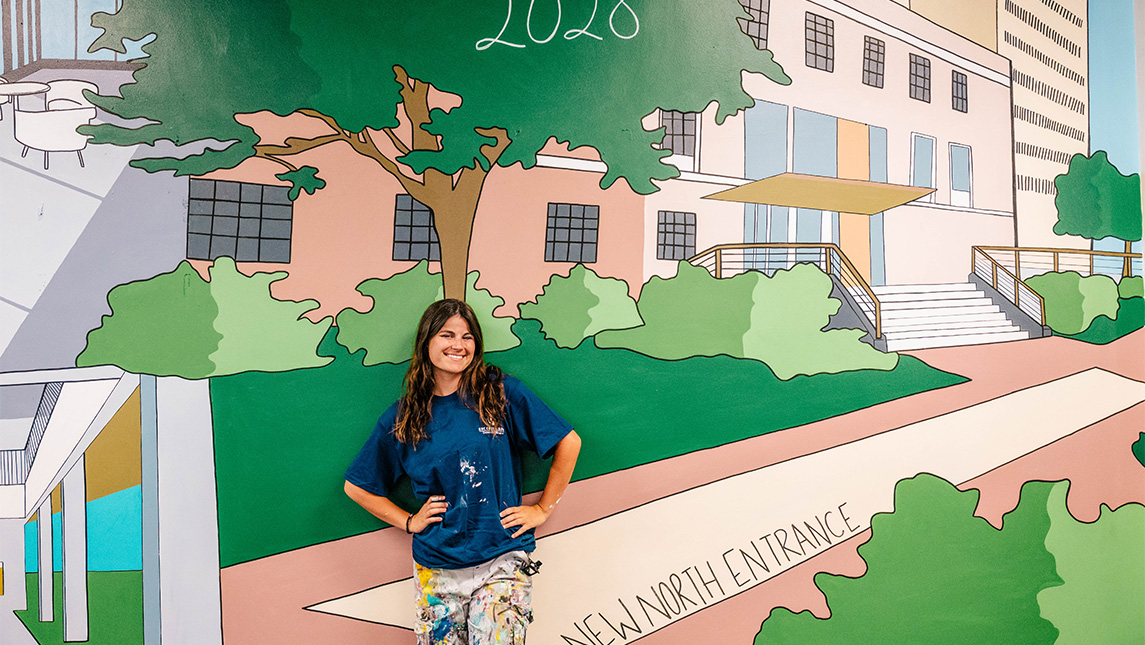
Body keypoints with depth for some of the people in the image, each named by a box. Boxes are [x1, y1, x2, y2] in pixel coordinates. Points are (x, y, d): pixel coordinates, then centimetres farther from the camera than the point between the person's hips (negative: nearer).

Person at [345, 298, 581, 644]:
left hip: (501, 563, -2)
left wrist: (543, 509, -1)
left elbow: (568, 442, -2)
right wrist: (409, 521, 3)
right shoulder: (403, 417, 2)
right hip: (436, 569, 2)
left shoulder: (502, 393, -5)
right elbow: (357, 486, 12)